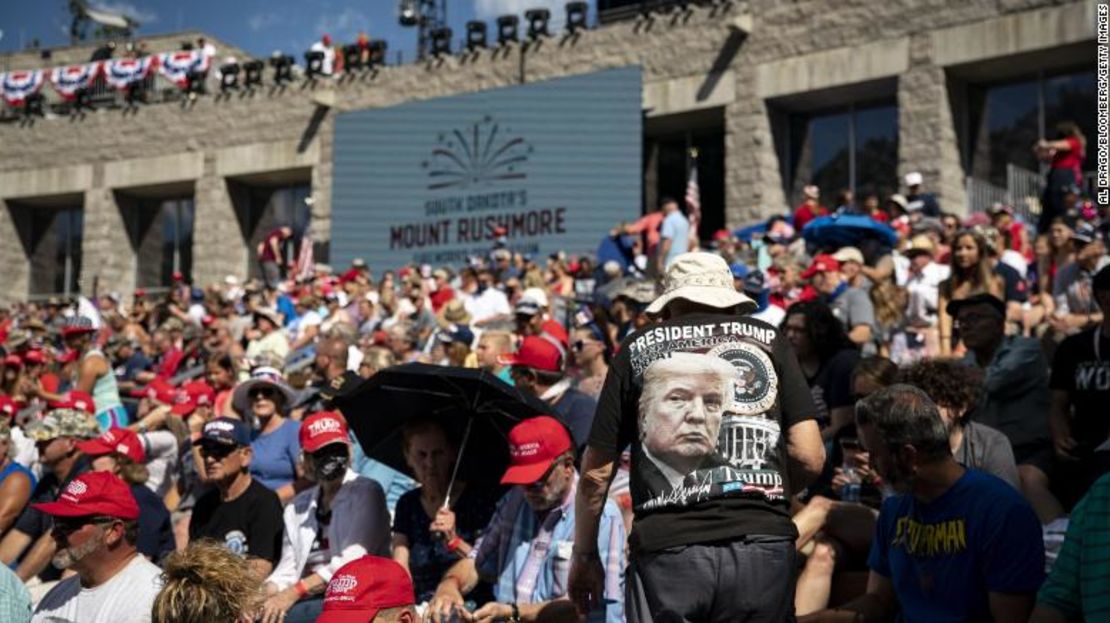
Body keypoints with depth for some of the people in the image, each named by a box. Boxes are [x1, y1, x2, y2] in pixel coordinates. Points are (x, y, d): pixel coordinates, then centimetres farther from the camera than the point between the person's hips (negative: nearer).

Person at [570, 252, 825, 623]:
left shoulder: (638, 348, 11)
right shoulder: (768, 339, 13)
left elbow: (596, 472, 10)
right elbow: (810, 457, 5)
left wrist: (584, 555, 23)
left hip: (667, 547, -1)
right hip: (764, 540, 1)